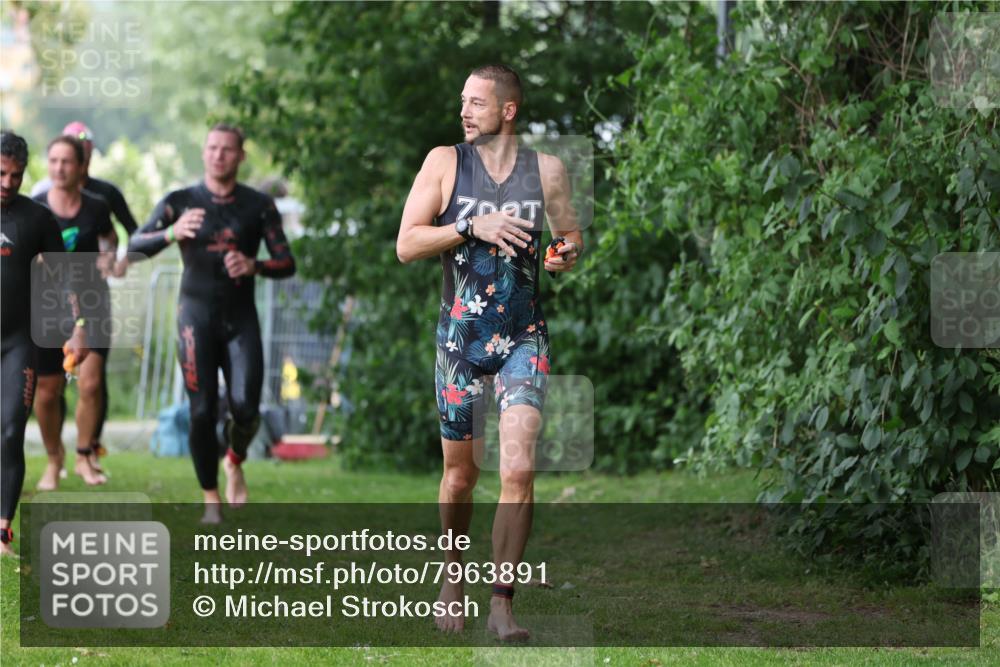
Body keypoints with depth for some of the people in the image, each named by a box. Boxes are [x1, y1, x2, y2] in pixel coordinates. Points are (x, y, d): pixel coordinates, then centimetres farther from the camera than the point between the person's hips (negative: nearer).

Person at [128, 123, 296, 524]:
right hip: (197, 315, -1)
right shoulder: (181, 202, 2)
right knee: (203, 412, -9)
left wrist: (254, 266, -20)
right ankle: (211, 502, 2)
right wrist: (172, 234, -31)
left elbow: (287, 263, 2)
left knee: (245, 408, -12)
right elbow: (135, 245, -10)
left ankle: (235, 463, 21)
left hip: (241, 318, 1)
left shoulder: (259, 206, 5)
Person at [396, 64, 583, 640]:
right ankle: (455, 578, 33)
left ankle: (502, 603, -8)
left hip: (524, 338, 0)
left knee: (519, 470, -15)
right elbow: (407, 245, -4)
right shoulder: (444, 163, 0)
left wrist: (568, 253, -5)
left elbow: (571, 232, 18)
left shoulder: (546, 170, 4)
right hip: (462, 335, 0)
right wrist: (471, 227, -16)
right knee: (460, 477, 10)